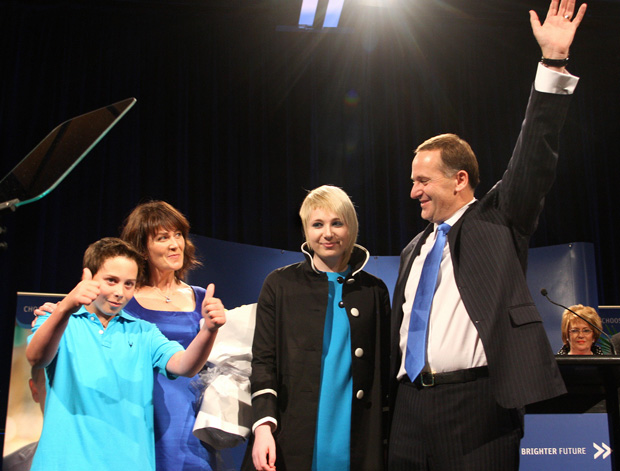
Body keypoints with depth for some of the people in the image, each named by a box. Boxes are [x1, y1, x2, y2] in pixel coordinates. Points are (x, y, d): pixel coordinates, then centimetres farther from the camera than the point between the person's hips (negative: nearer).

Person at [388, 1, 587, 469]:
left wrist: (554, 62, -15)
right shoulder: (414, 250, 19)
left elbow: (534, 157, -7)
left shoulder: (497, 219, 5)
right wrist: (388, 407, 15)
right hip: (410, 407, 5)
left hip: (476, 402, -5)